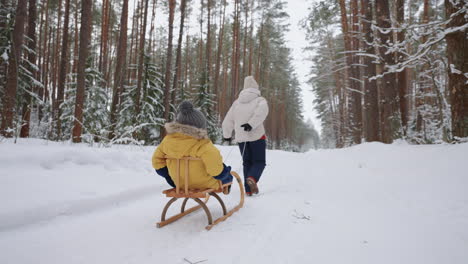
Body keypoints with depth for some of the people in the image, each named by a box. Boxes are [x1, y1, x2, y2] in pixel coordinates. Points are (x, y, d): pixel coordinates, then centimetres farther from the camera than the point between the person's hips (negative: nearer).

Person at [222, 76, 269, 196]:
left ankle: (249, 190, 10)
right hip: (257, 136, -3)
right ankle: (252, 178, -21)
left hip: (241, 137, 4)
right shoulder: (260, 100, 2)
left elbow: (228, 120, 13)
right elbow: (262, 111, -22)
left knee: (247, 162, 15)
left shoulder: (237, 102, 12)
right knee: (259, 162, 7)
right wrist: (251, 124, -28)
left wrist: (227, 135, 26)